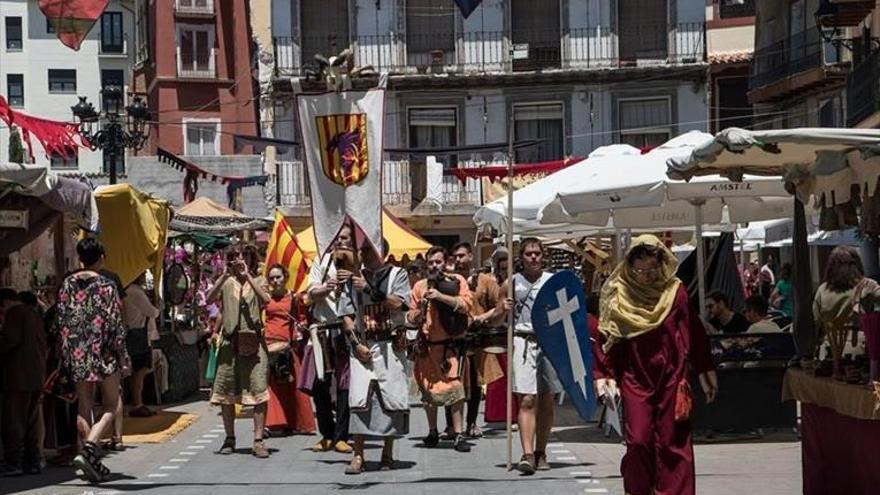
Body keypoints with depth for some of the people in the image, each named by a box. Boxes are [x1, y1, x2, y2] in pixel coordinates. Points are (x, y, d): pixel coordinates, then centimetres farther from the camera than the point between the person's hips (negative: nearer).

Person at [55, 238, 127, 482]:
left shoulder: (67, 284, 4)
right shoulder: (106, 286, -8)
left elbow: (60, 320, 6)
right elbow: (115, 324, -10)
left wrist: (67, 356, 12)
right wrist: (123, 357, -3)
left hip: (77, 355, 4)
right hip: (104, 354, -4)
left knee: (84, 408, 10)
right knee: (110, 408, 3)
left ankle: (93, 463, 11)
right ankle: (89, 448, -19)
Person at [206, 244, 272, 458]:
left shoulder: (257, 281, 9)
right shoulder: (226, 282, 10)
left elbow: (265, 299, -12)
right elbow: (209, 299, -7)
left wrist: (248, 277, -15)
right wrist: (224, 276, -15)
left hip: (253, 340, -1)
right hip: (230, 340, 2)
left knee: (259, 389, -10)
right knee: (226, 391, 5)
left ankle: (258, 441, -9)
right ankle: (229, 439, 17)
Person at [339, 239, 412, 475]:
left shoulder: (397, 274, 4)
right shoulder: (353, 278, 11)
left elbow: (398, 303, -12)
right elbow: (346, 314, 7)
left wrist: (368, 289, -14)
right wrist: (356, 343, -4)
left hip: (391, 345, -1)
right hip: (363, 346, 1)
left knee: (392, 398, -1)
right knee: (359, 398, -9)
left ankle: (388, 453, 12)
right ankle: (358, 456, -8)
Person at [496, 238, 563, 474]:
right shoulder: (512, 283, 7)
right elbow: (496, 320, 13)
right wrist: (503, 310, -7)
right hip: (523, 341, -2)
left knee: (547, 401, 7)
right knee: (527, 400, -11)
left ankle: (540, 453, 19)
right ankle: (527, 454, -16)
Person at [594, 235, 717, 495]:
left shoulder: (675, 291, 0)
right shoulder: (617, 294, -1)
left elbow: (694, 333, 4)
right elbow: (608, 337, -1)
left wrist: (705, 373, 6)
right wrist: (605, 375, -8)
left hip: (672, 379, 0)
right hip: (635, 380, 0)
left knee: (672, 443, 1)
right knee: (638, 442, -4)